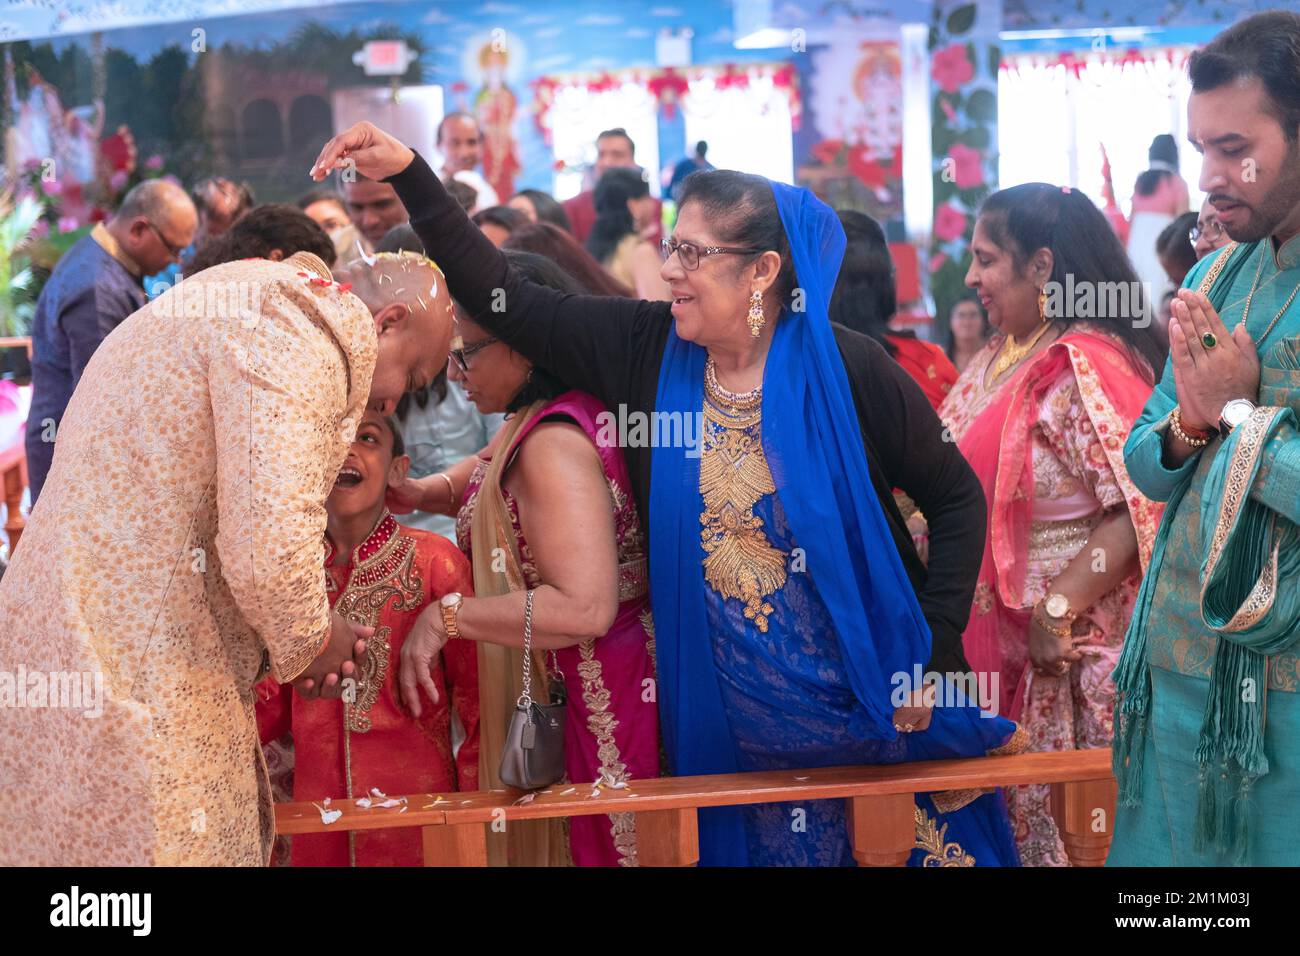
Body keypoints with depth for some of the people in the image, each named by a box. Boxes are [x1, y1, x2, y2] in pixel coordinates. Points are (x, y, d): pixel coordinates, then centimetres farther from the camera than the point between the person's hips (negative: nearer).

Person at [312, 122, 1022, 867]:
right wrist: (409, 173, -9)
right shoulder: (645, 350, -4)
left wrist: (931, 654, -9)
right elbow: (506, 300, -2)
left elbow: (957, 498, -4)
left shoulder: (848, 372, -12)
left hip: (874, 705, -3)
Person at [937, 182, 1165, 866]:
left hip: (1070, 653, -9)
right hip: (994, 638, 9)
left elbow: (1138, 508, -24)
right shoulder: (1002, 358, 13)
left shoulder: (1086, 366, -16)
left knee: (1063, 820, -2)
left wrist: (1055, 613, -25)